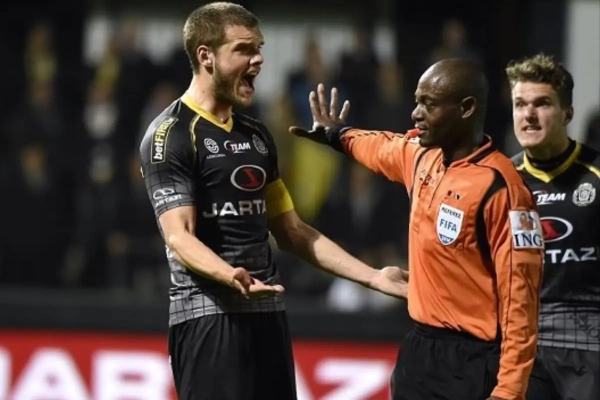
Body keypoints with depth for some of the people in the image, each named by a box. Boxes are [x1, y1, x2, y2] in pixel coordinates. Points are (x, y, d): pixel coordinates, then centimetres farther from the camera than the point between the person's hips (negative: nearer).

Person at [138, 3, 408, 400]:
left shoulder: (256, 135, 18)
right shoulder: (171, 135, -7)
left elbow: (290, 230, 23)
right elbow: (179, 237, -17)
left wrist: (372, 276, 18)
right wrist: (229, 275, -36)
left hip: (267, 312, 8)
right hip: (208, 315, -8)